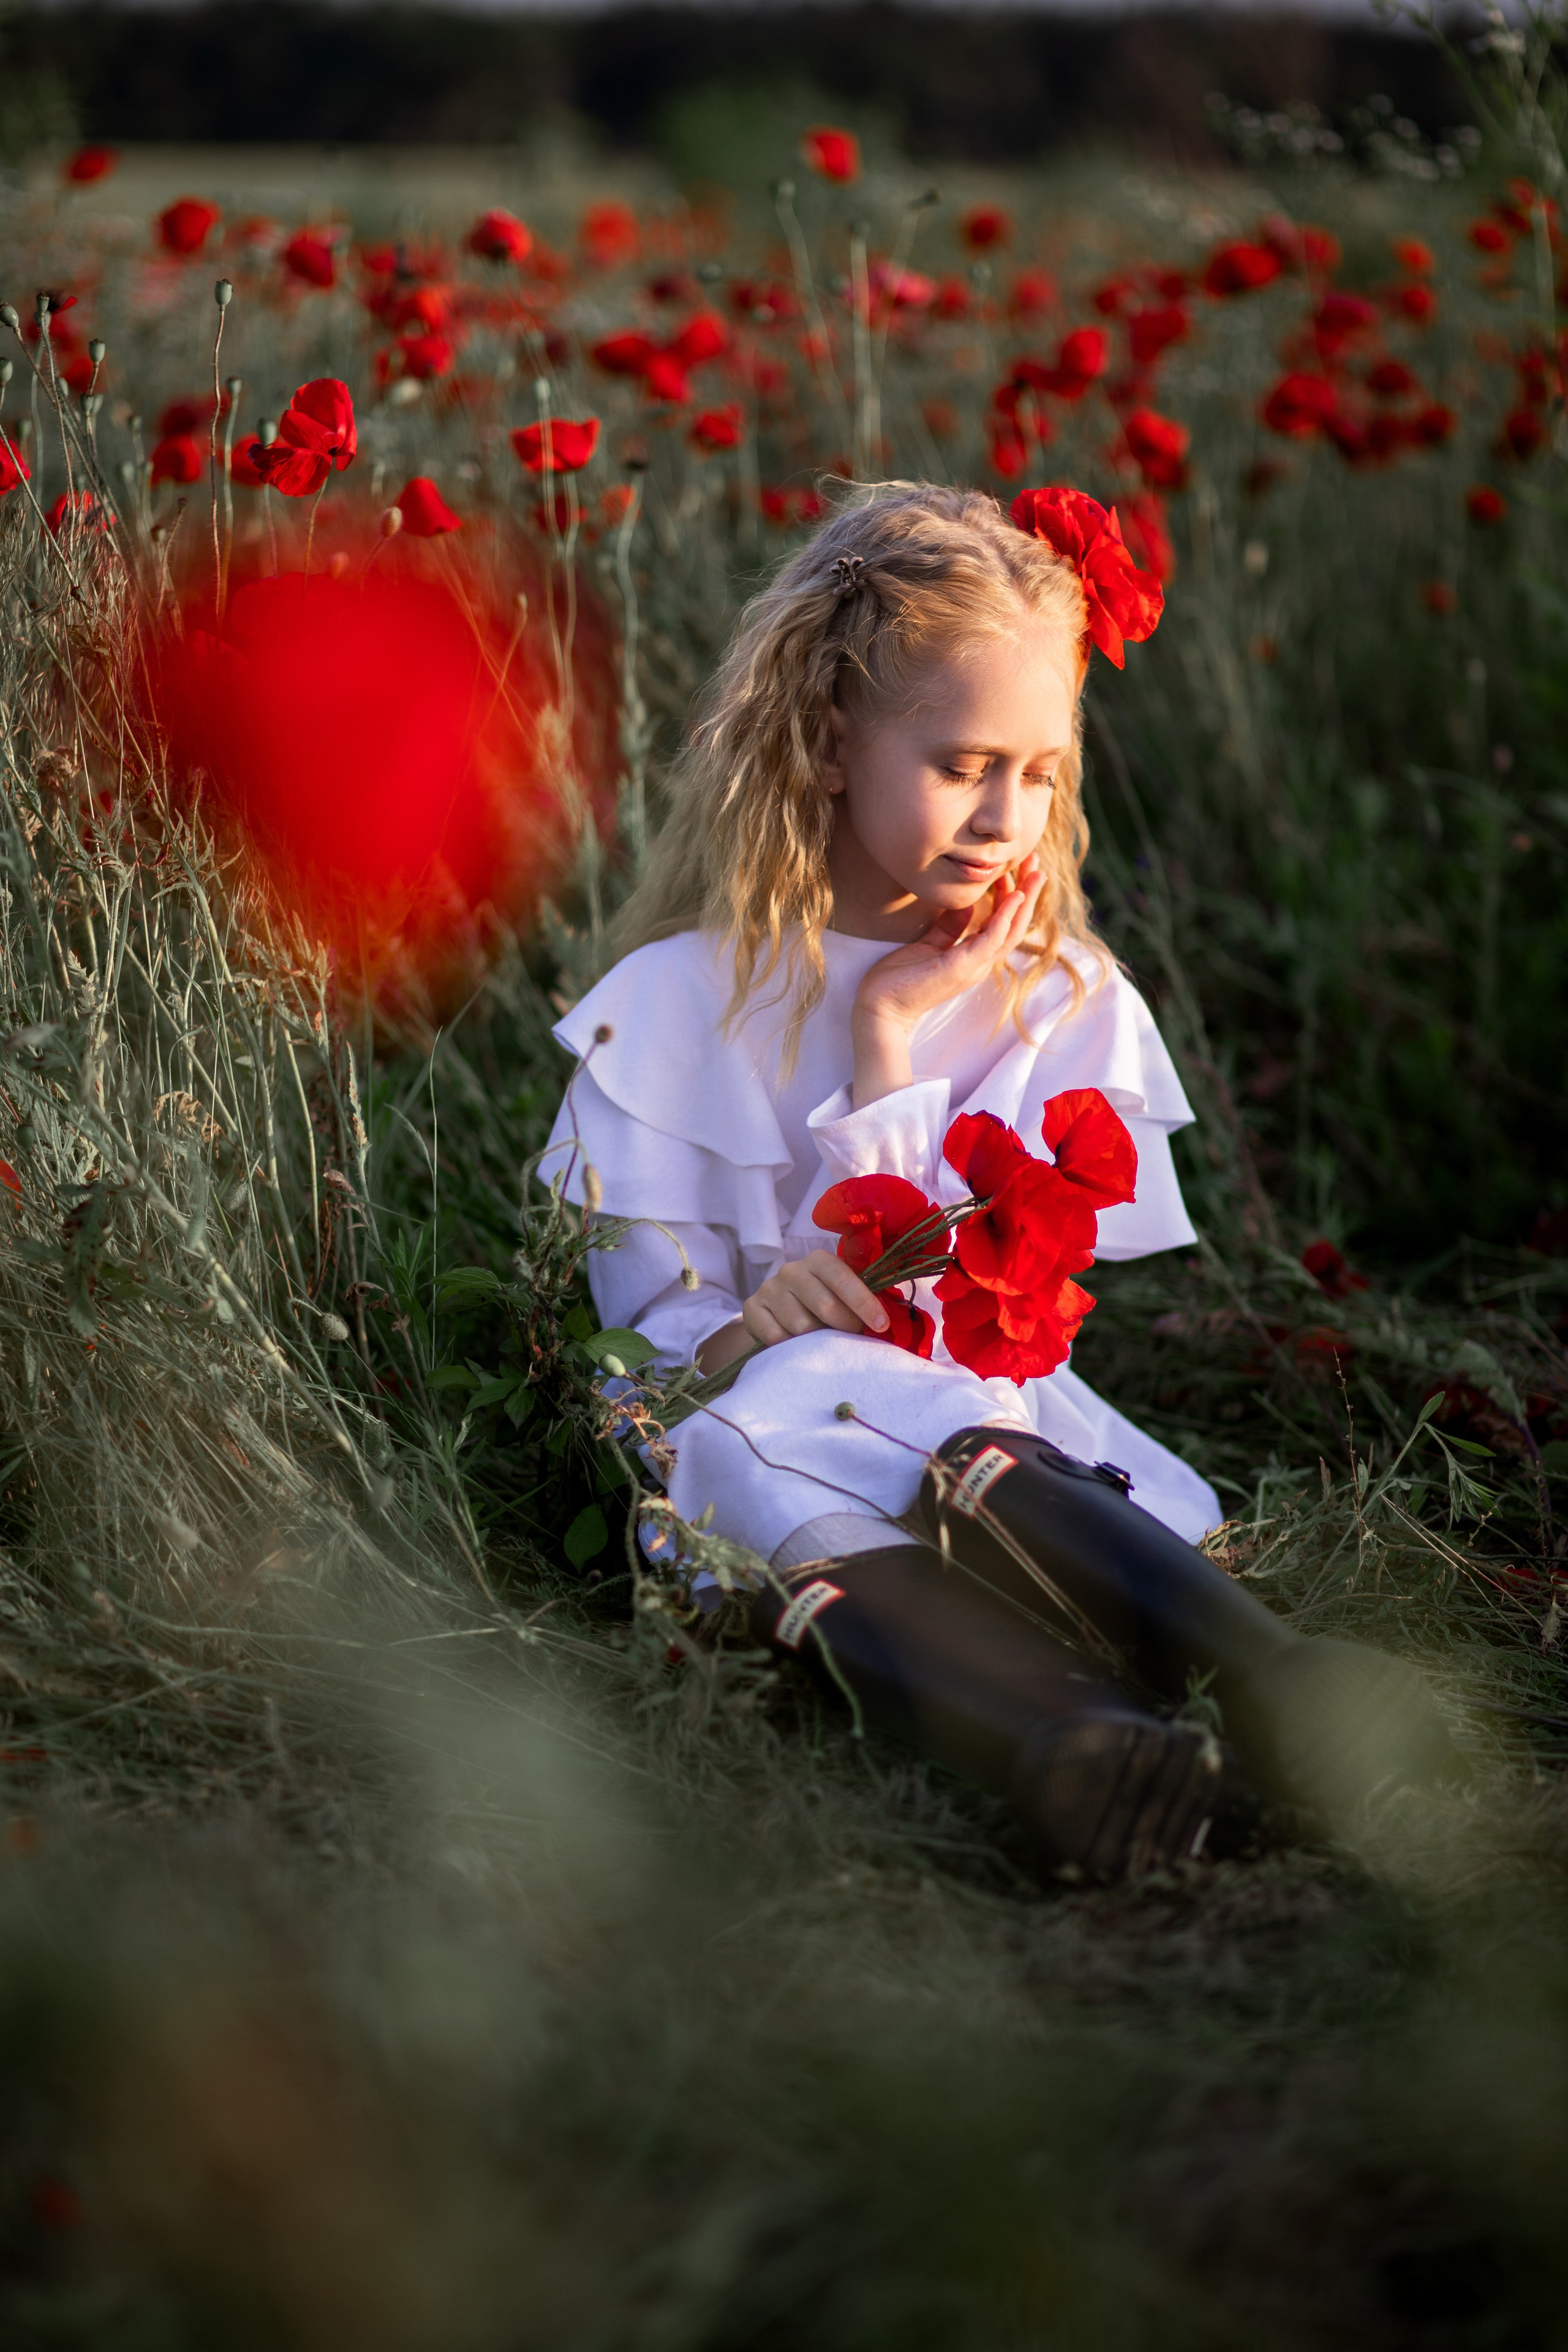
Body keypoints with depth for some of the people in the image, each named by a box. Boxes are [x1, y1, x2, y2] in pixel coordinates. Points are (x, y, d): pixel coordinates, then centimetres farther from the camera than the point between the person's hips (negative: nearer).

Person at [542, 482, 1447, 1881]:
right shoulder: (675, 1004, 8)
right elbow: (633, 1310, 3)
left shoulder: (1063, 1002, 13)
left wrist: (887, 1044, -4)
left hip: (997, 1428, 1)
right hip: (765, 1429, -1)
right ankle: (1048, 1736, -62)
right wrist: (741, 1333, -21)